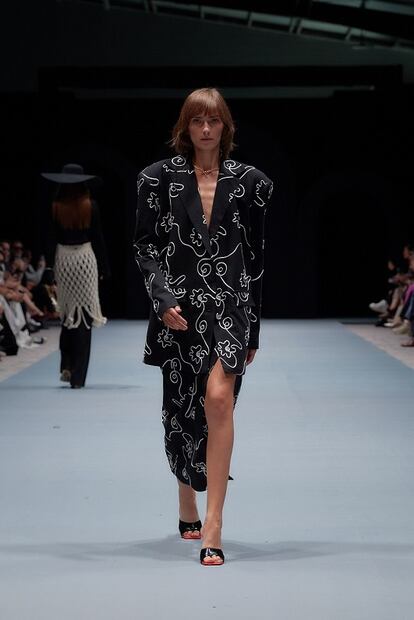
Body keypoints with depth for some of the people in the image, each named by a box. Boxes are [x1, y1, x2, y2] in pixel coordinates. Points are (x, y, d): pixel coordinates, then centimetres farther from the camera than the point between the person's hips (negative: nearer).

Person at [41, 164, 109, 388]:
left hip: (63, 259, 1)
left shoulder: (56, 208, -2)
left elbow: (51, 238, 0)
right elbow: (98, 239, -1)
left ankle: (66, 366, 12)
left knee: (67, 313, 18)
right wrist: (104, 268, 6)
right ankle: (78, 376, 0)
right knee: (84, 315, 1)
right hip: (85, 258, -1)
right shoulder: (90, 206, -4)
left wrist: (49, 269, 7)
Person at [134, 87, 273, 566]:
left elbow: (256, 257, 10)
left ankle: (213, 525, -21)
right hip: (178, 306, 1)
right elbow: (144, 245, 4)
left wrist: (253, 328, 9)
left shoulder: (248, 181, 7)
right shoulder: (159, 177, 5)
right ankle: (187, 508, 30)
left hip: (229, 305, -1)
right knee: (180, 409, 9)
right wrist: (163, 300, -11)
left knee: (218, 397, -20)